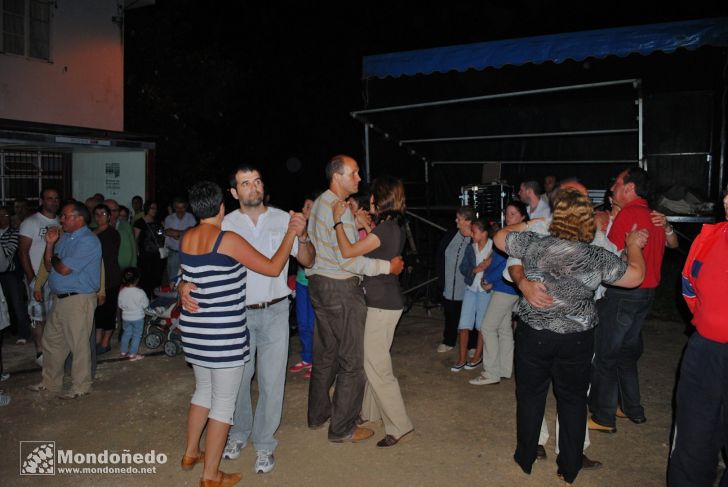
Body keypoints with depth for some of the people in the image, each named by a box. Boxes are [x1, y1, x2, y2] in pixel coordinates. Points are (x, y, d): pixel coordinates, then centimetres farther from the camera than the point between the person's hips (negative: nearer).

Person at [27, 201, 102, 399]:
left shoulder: (87, 241, -17)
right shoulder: (65, 238, 12)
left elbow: (64, 269, -22)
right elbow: (49, 266, 12)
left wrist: (54, 259, 0)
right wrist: (50, 244, -1)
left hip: (78, 300, -9)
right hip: (59, 299, 10)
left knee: (78, 345, 2)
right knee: (51, 341, 20)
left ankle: (80, 386, 17)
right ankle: (50, 382, 36)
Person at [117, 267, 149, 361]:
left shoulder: (122, 292, -9)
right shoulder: (140, 292, -22)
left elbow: (120, 305, 1)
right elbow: (145, 305, -13)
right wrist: (147, 300, 6)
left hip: (125, 317, 4)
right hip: (138, 318, -4)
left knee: (126, 333, 21)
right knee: (137, 335, 8)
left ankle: (123, 352, 30)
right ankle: (133, 354, 11)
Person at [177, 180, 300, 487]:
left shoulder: (187, 238, 3)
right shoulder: (228, 240, -18)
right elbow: (273, 267, -13)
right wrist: (291, 233, -4)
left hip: (194, 330, 8)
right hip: (224, 334, -8)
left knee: (203, 390, 25)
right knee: (223, 403, 5)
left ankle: (191, 453, 39)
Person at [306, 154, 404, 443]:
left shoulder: (319, 203, 13)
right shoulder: (339, 210, -19)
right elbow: (348, 260, -23)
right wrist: (389, 266, -16)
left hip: (319, 283, 10)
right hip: (340, 289, -10)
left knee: (325, 353, 19)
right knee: (351, 360, 1)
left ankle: (318, 414, 33)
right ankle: (342, 428, 11)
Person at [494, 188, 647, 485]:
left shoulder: (534, 244, -11)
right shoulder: (597, 257, -11)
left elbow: (500, 238, 5)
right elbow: (635, 276, 2)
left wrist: (527, 224, 17)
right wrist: (634, 246, 18)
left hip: (533, 335, 0)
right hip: (577, 339, 0)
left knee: (530, 395, 16)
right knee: (573, 399, 16)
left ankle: (525, 459, 31)